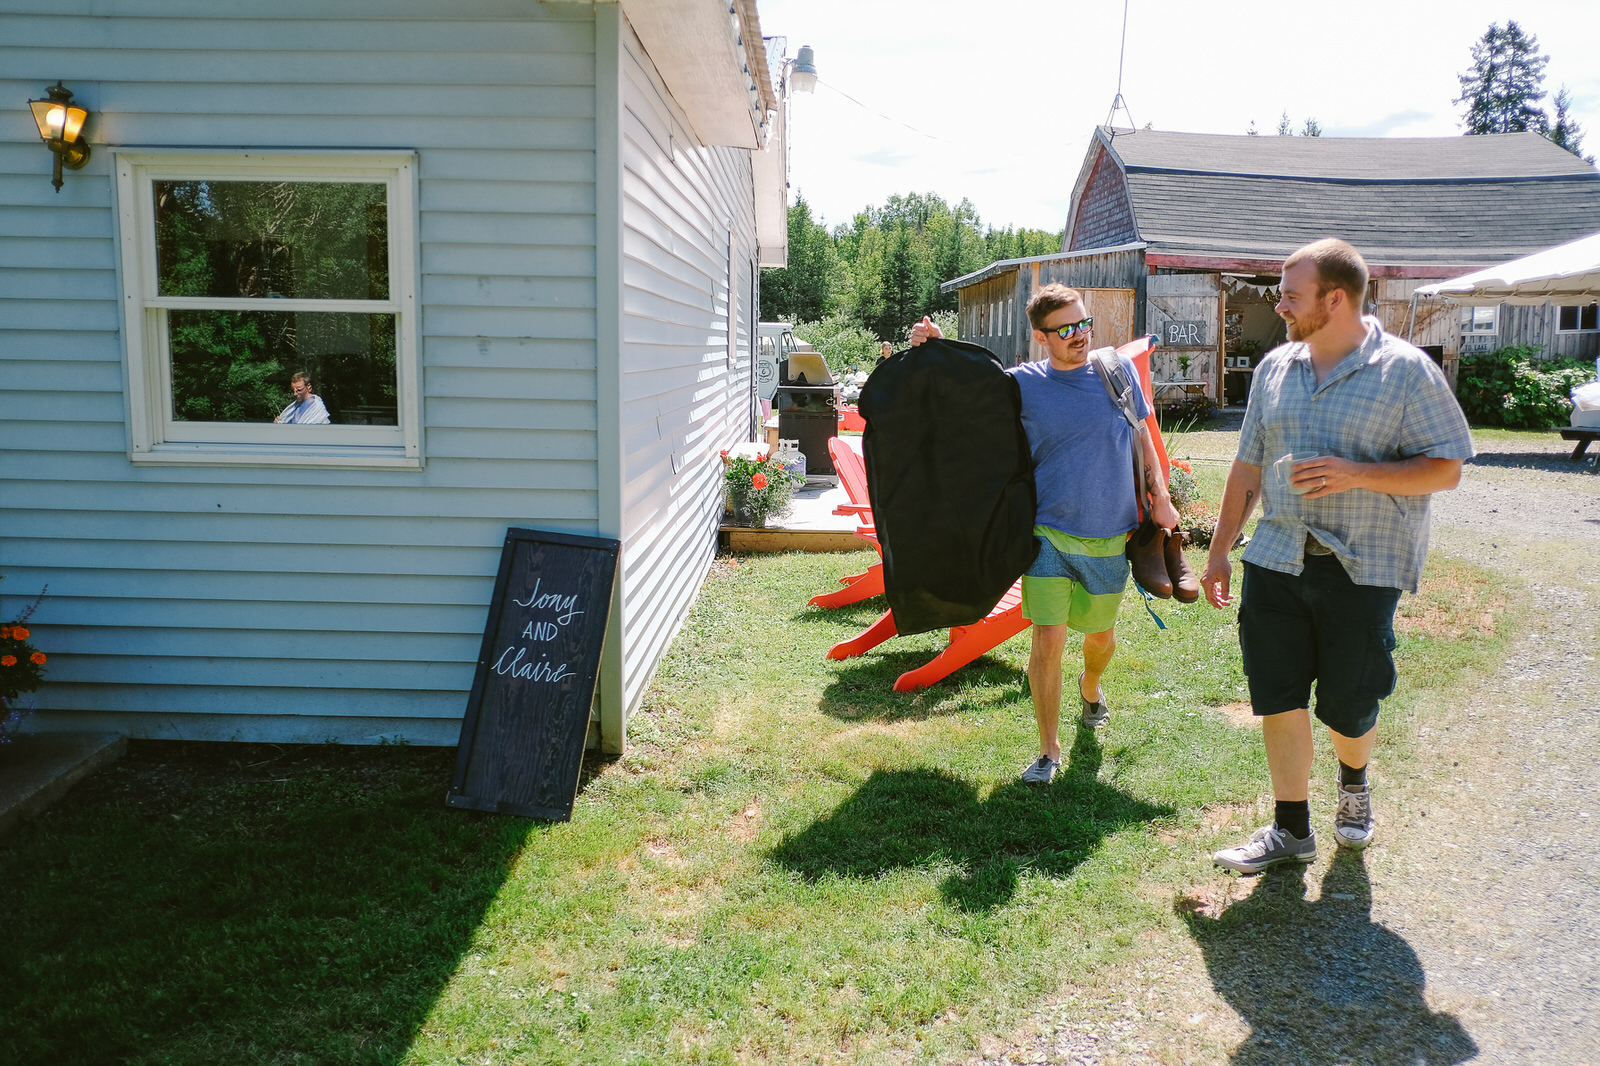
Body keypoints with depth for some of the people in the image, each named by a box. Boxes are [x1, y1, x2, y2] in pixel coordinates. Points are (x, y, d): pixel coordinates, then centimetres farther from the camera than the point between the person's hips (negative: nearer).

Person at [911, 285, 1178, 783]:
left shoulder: (1119, 370, 2)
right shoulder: (1022, 384, -4)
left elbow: (1141, 437, 14)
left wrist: (1160, 495, 7)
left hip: (1109, 536, 2)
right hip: (1049, 532, -2)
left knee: (1101, 633, 18)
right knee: (1048, 639, -10)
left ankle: (1090, 686, 54)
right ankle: (1049, 750, 6)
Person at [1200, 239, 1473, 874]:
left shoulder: (1405, 370, -6)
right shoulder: (1275, 368, 9)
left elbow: (1446, 469, -6)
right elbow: (1248, 466, 15)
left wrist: (1357, 475, -21)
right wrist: (1219, 550, 14)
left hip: (1363, 570, -4)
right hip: (1276, 560, 4)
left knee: (1347, 709, 7)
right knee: (1279, 700, 5)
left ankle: (1353, 784, 41)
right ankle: (1291, 829, 20)